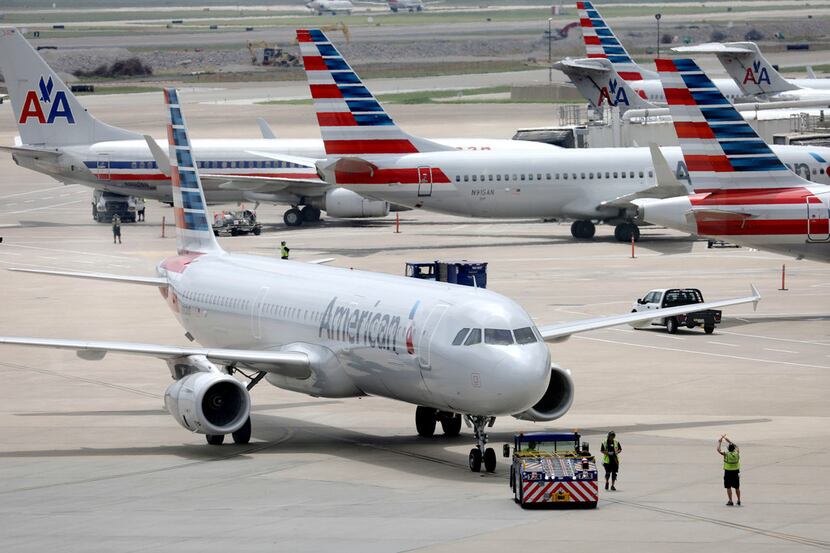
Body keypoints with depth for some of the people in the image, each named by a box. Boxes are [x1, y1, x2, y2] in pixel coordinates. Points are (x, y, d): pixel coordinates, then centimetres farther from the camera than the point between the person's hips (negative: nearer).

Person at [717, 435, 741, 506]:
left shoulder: (726, 454, -15)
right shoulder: (737, 453, -4)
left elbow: (718, 450, -3)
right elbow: (736, 446, 16)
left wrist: (720, 442, 12)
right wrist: (728, 440, 22)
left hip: (728, 472, -4)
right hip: (736, 472, 4)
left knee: (728, 487, 2)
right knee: (737, 487, 12)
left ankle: (730, 501, -1)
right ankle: (739, 501, 17)